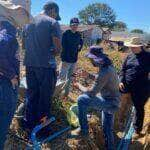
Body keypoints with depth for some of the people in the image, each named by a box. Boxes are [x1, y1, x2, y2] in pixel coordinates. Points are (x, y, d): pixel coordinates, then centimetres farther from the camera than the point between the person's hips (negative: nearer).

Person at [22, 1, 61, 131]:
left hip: (29, 64, 6)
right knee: (45, 97, 6)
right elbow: (58, 48, -12)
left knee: (31, 95, 16)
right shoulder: (53, 23, -6)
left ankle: (29, 123, 26)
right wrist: (51, 53, 7)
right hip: (46, 65, -6)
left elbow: (24, 45, 20)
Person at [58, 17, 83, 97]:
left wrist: (79, 47, 2)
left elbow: (81, 42, 25)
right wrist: (64, 59, -21)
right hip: (66, 59, -6)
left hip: (74, 60, 6)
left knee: (69, 77, 16)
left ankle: (66, 92, 29)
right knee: (62, 77, -5)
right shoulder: (66, 34, -11)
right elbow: (63, 47, -16)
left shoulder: (78, 35, 7)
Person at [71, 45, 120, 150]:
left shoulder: (104, 72, -28)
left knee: (82, 100, -15)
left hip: (109, 103, -10)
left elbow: (92, 93, -24)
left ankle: (84, 130, -3)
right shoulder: (108, 66, 1)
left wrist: (80, 86, -8)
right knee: (107, 129, 21)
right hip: (112, 102, 10)